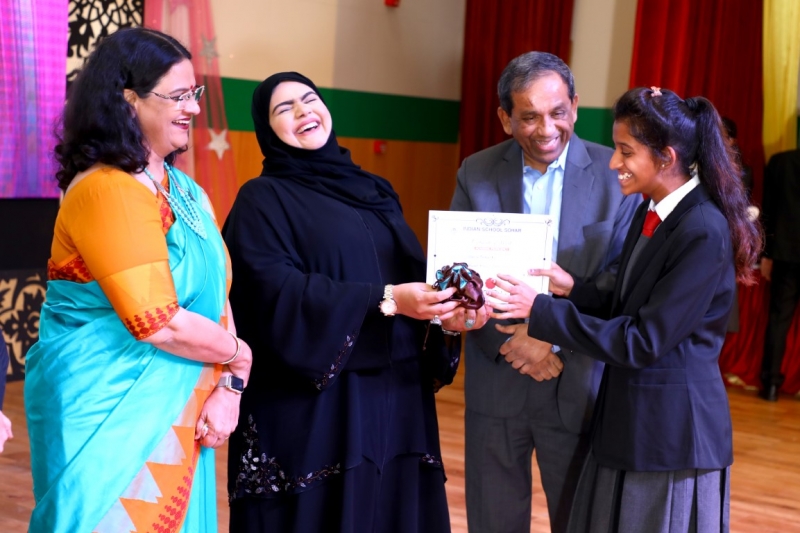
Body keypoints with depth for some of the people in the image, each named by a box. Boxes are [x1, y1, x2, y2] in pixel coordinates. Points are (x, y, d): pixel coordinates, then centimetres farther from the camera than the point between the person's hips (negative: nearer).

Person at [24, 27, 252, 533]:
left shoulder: (187, 191, 9)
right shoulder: (107, 190, -18)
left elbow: (217, 295, 7)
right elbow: (158, 323, -23)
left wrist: (228, 386, -6)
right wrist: (239, 358, -8)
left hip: (176, 416, 8)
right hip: (112, 415, -8)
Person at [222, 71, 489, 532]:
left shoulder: (374, 191, 16)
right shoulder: (263, 198, -2)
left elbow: (415, 273, 10)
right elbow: (278, 292, -16)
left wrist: (449, 315, -12)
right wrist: (386, 301, -22)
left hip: (396, 398, 5)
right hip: (313, 405, -5)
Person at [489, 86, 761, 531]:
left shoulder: (705, 232, -21)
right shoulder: (652, 211, 6)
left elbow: (643, 342, -21)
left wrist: (540, 309, -21)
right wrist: (573, 289, -4)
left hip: (673, 429, -8)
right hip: (626, 419, 8)